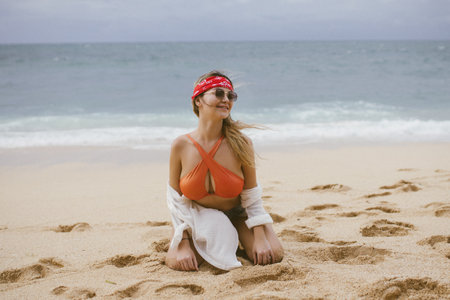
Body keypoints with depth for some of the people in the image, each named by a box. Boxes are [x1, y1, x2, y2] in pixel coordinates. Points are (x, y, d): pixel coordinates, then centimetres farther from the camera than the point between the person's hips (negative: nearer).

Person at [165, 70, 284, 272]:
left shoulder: (241, 144, -18)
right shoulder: (181, 146, -18)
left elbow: (252, 197, -9)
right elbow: (176, 200, -10)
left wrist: (260, 239, -16)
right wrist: (184, 244, -17)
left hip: (236, 215, 1)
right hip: (198, 219, -1)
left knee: (273, 255, -19)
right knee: (176, 262, -26)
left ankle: (234, 241, 15)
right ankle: (204, 246, 12)